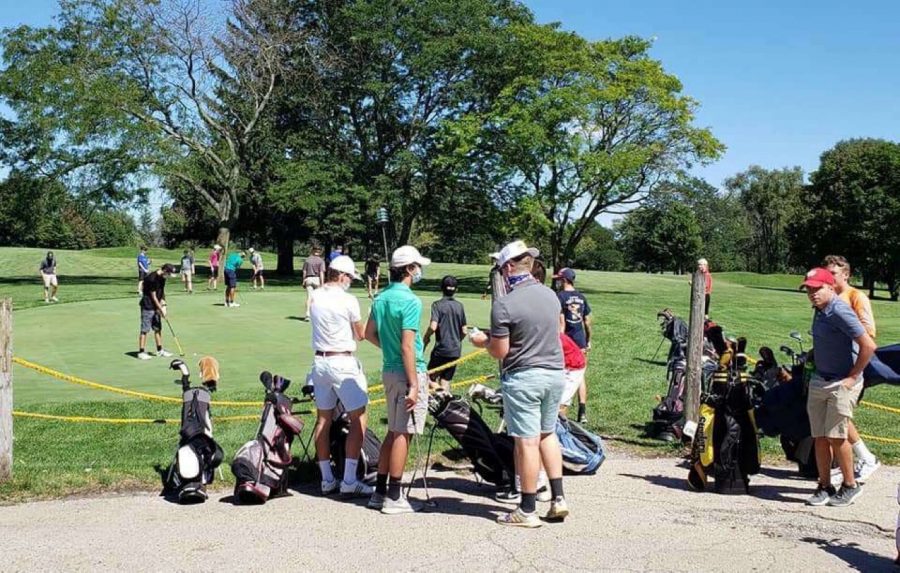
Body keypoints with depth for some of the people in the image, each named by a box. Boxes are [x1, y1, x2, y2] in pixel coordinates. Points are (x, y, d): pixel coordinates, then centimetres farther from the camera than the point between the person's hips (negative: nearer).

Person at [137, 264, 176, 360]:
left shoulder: (162, 277, 4)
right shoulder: (151, 279, -23)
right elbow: (153, 296, -19)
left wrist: (163, 305, 1)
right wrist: (161, 309, -15)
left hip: (156, 306, 9)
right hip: (147, 306, -9)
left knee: (158, 328, 13)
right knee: (145, 329, -5)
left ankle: (160, 350, 20)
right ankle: (141, 352, -1)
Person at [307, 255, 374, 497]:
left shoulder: (314, 297, 5)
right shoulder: (348, 300, -12)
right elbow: (360, 334, -1)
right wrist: (367, 323, 18)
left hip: (319, 361, 7)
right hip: (343, 362, -7)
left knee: (323, 418, 11)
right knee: (358, 418, 0)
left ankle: (327, 479, 17)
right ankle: (349, 480, -3)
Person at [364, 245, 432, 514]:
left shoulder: (381, 298, 9)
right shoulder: (410, 301, -17)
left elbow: (369, 333, 16)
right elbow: (407, 347, -21)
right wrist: (413, 385, -20)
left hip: (389, 370, 9)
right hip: (408, 372, -9)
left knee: (393, 431, 17)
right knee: (402, 434, -1)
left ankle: (380, 492, 22)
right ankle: (394, 497, 5)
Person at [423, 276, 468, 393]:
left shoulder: (437, 305, -9)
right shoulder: (459, 306, 4)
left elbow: (433, 327, -20)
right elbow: (464, 331, 5)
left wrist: (426, 338, -1)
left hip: (441, 349, -4)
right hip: (455, 351, 4)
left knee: (432, 378, 6)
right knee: (446, 381, 11)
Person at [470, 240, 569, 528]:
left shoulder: (504, 304, -17)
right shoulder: (551, 295, 5)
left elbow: (500, 351, -15)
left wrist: (482, 341, 7)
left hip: (523, 377, -7)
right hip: (555, 372, 7)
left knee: (527, 442, 0)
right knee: (548, 434, 20)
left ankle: (527, 511, 9)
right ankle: (558, 498, 20)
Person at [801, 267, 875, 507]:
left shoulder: (839, 312, -19)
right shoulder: (819, 310, 9)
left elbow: (868, 346, -23)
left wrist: (853, 377, -17)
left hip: (842, 384, -8)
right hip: (818, 381, 8)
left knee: (836, 436, -5)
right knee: (820, 437, 8)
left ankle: (850, 485, 11)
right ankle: (824, 487, 17)